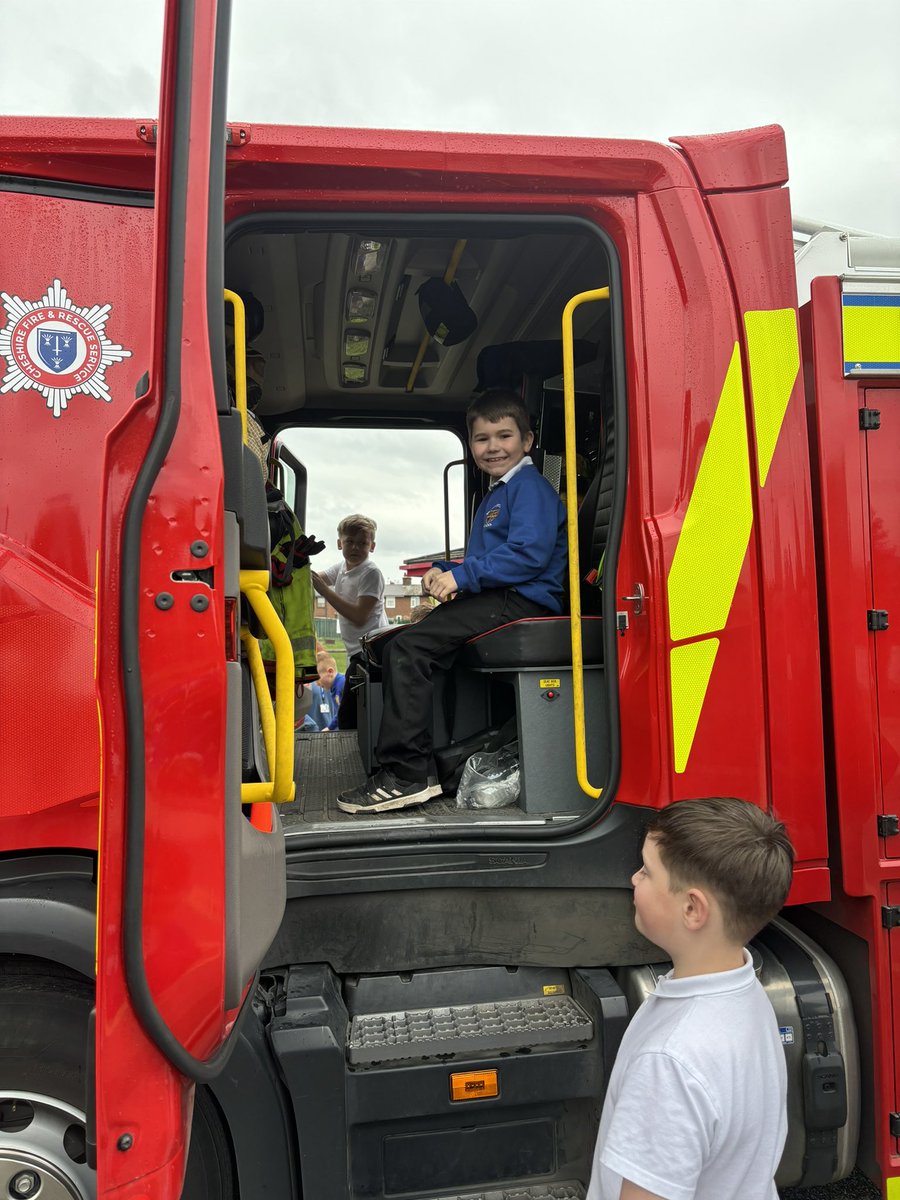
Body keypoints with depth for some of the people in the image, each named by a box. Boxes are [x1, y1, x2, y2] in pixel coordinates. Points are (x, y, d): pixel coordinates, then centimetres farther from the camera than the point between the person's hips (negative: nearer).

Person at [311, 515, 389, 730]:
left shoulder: (371, 573, -13)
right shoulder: (341, 568, 13)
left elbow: (359, 617, -21)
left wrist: (324, 591, -20)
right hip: (356, 653, 9)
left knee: (347, 715, -15)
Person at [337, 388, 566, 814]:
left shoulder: (530, 487, -5)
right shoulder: (495, 495, 28)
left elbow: (530, 554, -20)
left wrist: (463, 576, -17)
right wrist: (445, 571, 7)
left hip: (520, 602, -11)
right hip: (498, 601, 11)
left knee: (408, 647, -21)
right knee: (395, 648, 6)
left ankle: (406, 775, -19)